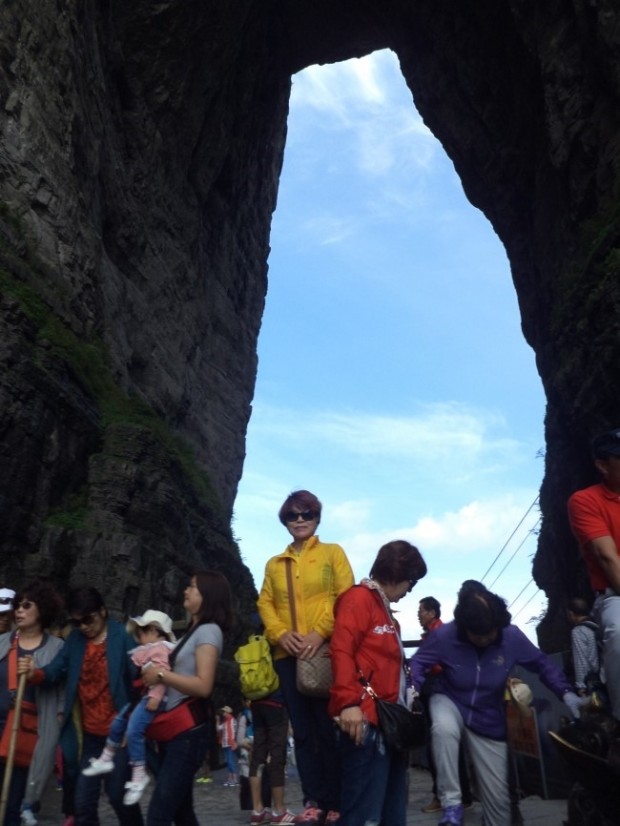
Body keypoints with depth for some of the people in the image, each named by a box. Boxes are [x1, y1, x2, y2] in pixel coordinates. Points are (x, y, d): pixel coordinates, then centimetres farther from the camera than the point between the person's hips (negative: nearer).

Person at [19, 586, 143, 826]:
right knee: (83, 802, 12)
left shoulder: (122, 636, -12)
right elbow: (56, 670, -2)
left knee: (118, 795, 9)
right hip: (89, 734, 4)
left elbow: (136, 673, -18)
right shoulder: (75, 639, 3)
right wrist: (35, 673, -23)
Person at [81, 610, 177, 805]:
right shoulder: (147, 650, 20)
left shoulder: (160, 648, -14)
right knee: (118, 723, 19)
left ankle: (139, 775, -6)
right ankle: (106, 759, 37)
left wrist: (155, 696, -29)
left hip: (150, 697, -11)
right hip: (139, 696, 11)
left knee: (133, 732, -17)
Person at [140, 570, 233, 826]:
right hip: (173, 729, 9)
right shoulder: (191, 631, 19)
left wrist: (161, 675, -16)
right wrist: (153, 672, 1)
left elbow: (203, 686, -19)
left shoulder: (208, 631, -9)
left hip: (189, 731, -9)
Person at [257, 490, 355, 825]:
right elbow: (265, 603, 10)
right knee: (302, 731, 7)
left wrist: (320, 633, -15)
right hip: (287, 655, 4)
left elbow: (346, 596, -4)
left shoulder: (333, 553, 6)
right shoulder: (274, 564, 16)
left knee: (328, 729, 0)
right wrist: (280, 633, -9)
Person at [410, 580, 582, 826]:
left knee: (499, 794, 7)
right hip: (449, 701, -2)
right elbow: (418, 662, -14)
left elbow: (541, 663, -6)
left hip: (489, 720, 2)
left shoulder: (512, 636, -20)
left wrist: (566, 692, -19)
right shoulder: (445, 635, -26)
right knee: (444, 729, -39)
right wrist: (413, 689, -32)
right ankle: (451, 803, -19)